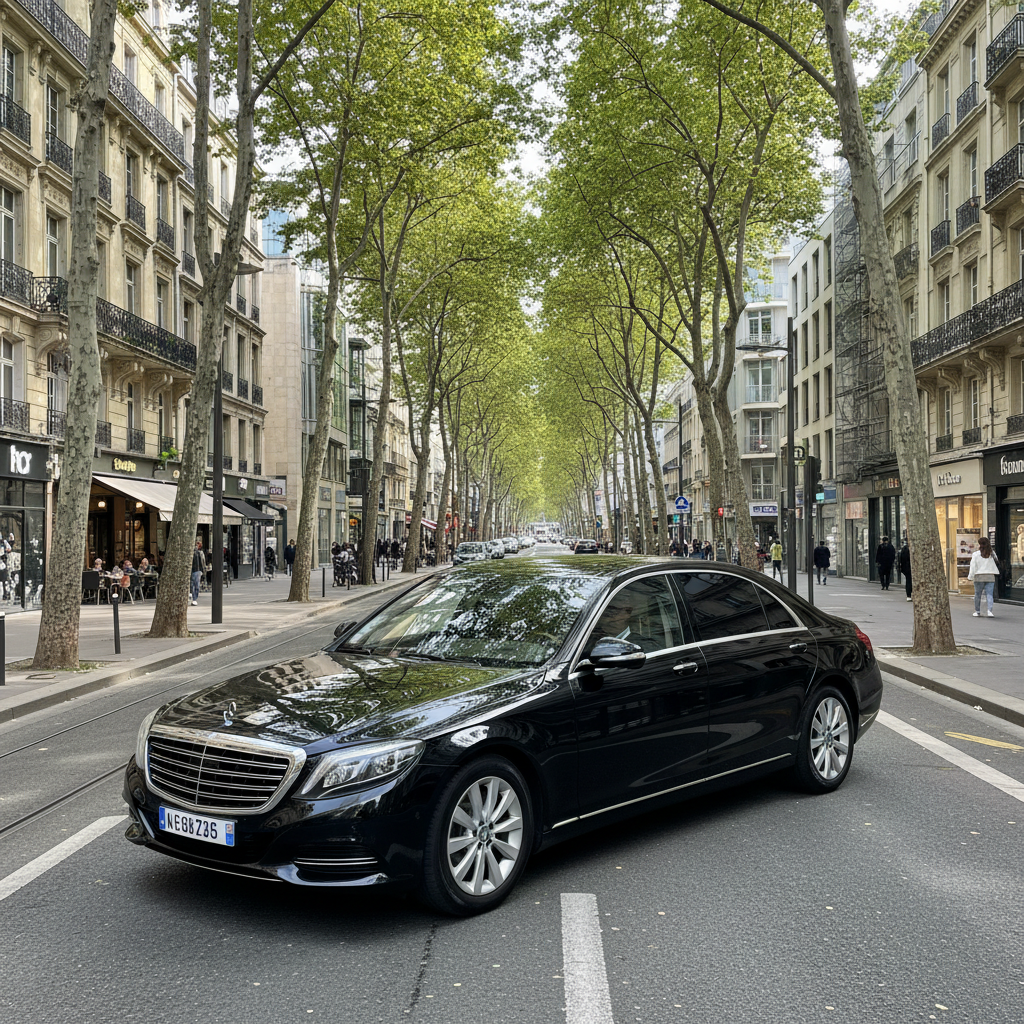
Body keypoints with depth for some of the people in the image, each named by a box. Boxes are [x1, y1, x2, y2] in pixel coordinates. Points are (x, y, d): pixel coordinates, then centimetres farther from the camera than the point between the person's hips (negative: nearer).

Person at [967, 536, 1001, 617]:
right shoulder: (992, 553, 3)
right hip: (990, 577, 2)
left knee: (977, 594, 10)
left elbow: (973, 567, -4)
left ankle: (977, 611, 19)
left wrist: (970, 576, 8)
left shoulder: (976, 554, -6)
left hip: (979, 577, -2)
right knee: (989, 594, 0)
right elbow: (997, 563, 8)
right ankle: (990, 610, -17)